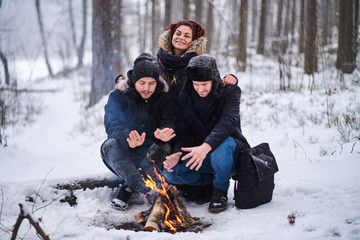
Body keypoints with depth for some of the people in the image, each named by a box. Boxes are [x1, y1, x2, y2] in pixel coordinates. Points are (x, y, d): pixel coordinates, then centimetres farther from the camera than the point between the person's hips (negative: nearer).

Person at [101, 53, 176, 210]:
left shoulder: (163, 97, 2)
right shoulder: (118, 96, -5)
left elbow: (169, 122, -11)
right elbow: (113, 124, -21)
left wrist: (163, 134, -38)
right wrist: (128, 140, -45)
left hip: (149, 156, 1)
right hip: (124, 155, -1)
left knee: (163, 148, -30)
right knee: (110, 145, -33)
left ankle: (127, 188, -26)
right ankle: (149, 191, -45)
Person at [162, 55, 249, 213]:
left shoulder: (230, 92, -12)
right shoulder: (185, 98, 1)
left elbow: (229, 120, -30)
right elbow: (183, 133, 0)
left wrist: (206, 146, -48)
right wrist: (177, 154, -24)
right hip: (200, 155, 4)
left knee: (222, 144, -39)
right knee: (169, 173, -19)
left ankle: (221, 190, -12)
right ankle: (212, 179, 6)